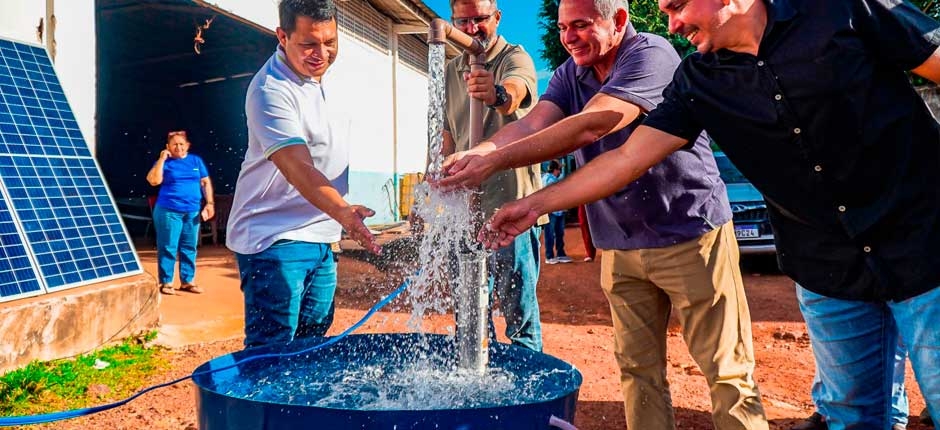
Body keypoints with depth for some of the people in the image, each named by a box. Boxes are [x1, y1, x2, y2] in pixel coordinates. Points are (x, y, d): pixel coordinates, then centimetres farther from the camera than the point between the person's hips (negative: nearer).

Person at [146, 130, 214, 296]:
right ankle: (165, 282, 6)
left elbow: (206, 182, 13)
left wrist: (210, 203, 4)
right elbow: (154, 181, -13)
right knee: (168, 248, -2)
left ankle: (187, 281, 17)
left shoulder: (196, 160, 11)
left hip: (193, 211, 3)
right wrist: (162, 159, -12)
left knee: (189, 248, 8)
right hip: (169, 211, -3)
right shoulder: (164, 162, 2)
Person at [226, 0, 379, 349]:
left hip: (320, 235, 9)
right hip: (275, 240, -8)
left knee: (311, 346, 15)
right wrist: (343, 212, -47)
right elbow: (298, 169, -33)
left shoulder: (323, 74, 7)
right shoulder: (271, 90, -20)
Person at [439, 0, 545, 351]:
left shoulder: (515, 58, -6)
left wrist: (497, 94, -53)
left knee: (518, 305, -2)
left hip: (510, 204, -6)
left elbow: (514, 93, -31)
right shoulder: (452, 71, 13)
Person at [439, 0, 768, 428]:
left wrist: (495, 160, -31)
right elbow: (531, 125, -9)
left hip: (691, 234, -6)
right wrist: (473, 154, -29)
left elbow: (590, 126, -28)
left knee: (726, 371, 1)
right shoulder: (569, 75, 7)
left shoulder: (651, 54, -15)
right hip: (619, 246, 6)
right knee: (638, 369, 11)